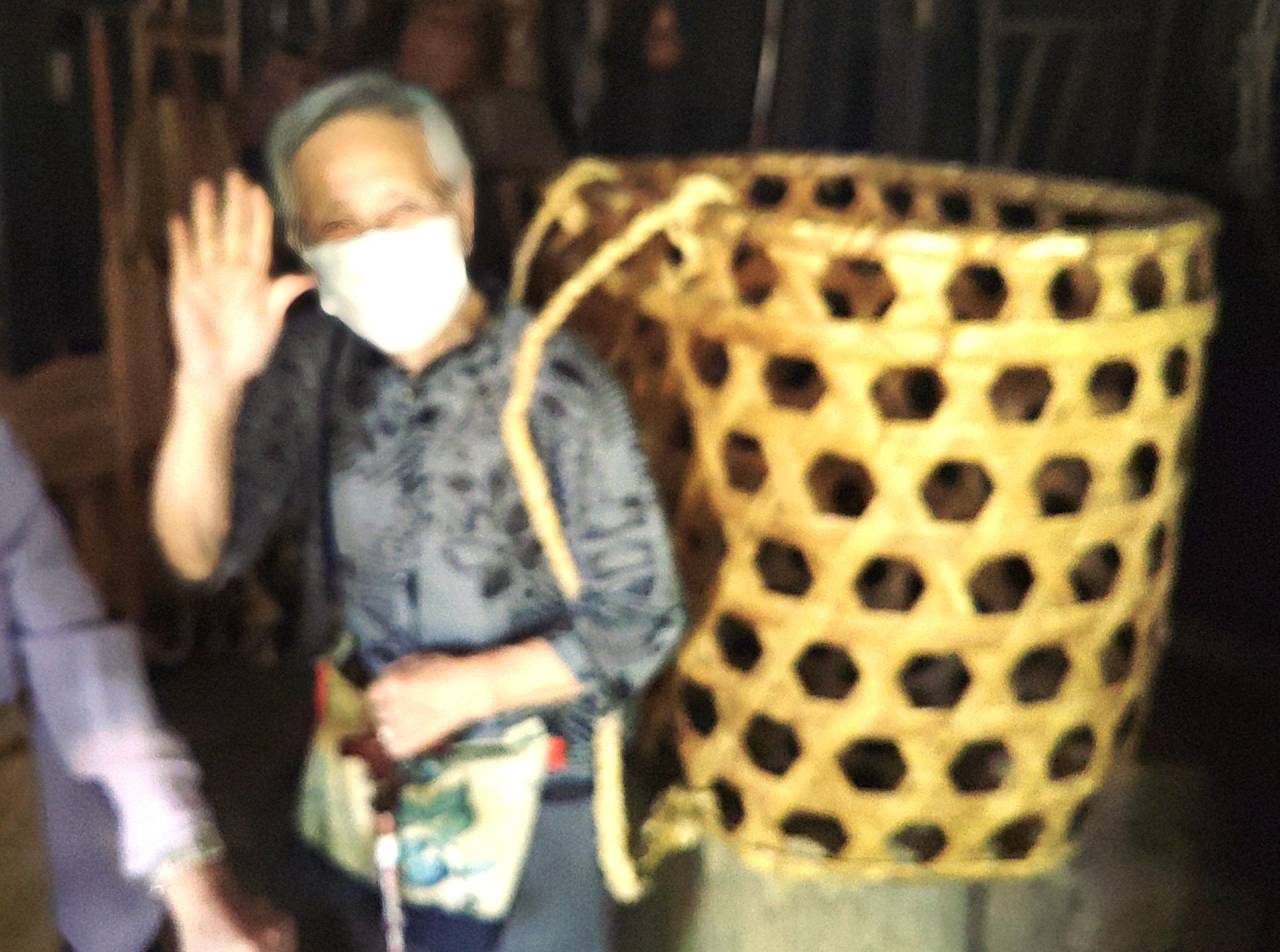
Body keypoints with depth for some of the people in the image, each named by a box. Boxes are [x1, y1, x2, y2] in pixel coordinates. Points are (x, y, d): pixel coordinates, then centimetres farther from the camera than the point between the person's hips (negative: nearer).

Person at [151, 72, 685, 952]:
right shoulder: (312, 357, -10)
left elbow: (642, 621, -13)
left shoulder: (558, 392, -22)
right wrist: (208, 385, -29)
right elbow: (203, 555, -14)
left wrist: (474, 687, -23)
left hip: (520, 809, -3)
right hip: (350, 792, 4)